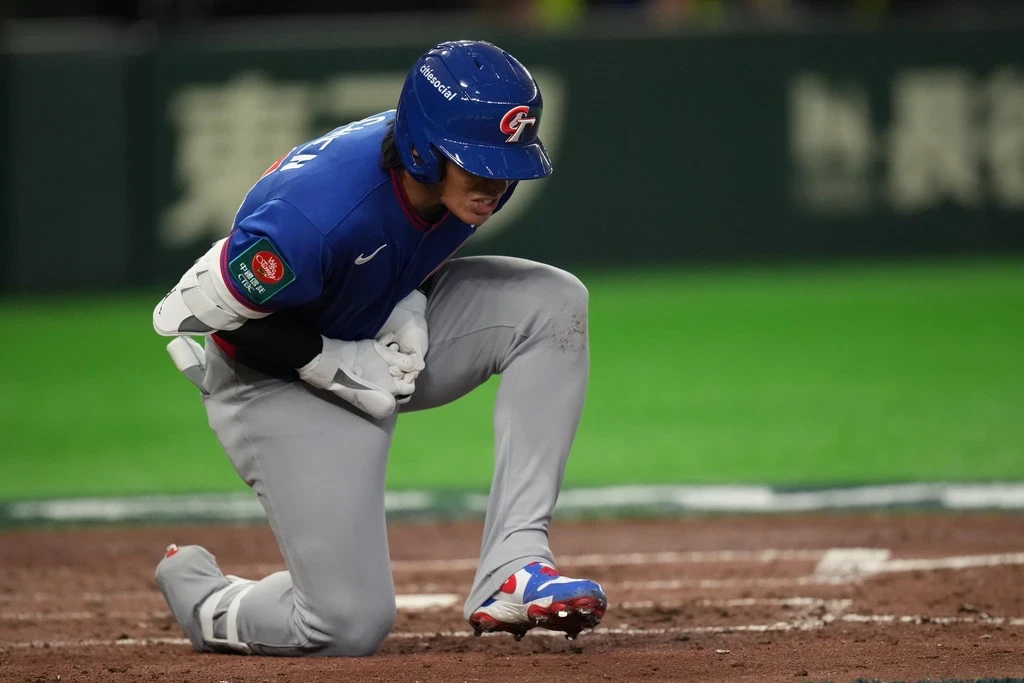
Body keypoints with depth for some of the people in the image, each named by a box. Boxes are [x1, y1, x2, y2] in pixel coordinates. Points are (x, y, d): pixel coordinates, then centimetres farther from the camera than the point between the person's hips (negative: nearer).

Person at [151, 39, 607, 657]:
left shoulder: (481, 171, -16)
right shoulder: (317, 216, -38)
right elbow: (207, 312, -25)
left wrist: (406, 313, -13)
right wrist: (367, 370, -23)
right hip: (282, 380, -7)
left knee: (554, 302, -19)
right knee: (352, 626, -13)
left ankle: (513, 567, -20)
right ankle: (193, 590, 20)